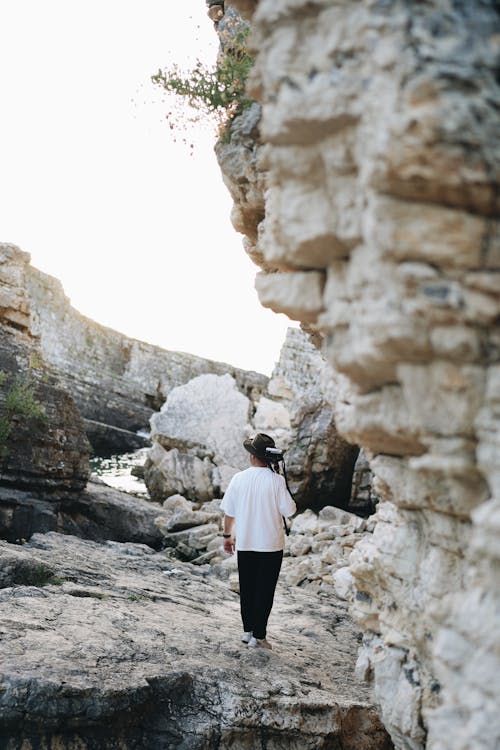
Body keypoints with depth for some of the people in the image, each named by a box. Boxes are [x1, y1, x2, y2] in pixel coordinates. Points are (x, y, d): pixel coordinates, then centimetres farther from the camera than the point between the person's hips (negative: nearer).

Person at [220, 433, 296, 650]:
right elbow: (289, 510, -11)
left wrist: (227, 535, 16)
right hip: (271, 544, -3)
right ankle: (258, 636, 6)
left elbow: (228, 511, 2)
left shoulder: (239, 478, -4)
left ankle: (247, 631, 25)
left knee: (247, 589, 16)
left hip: (244, 544, 3)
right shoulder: (276, 480, -13)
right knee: (265, 591, 4)